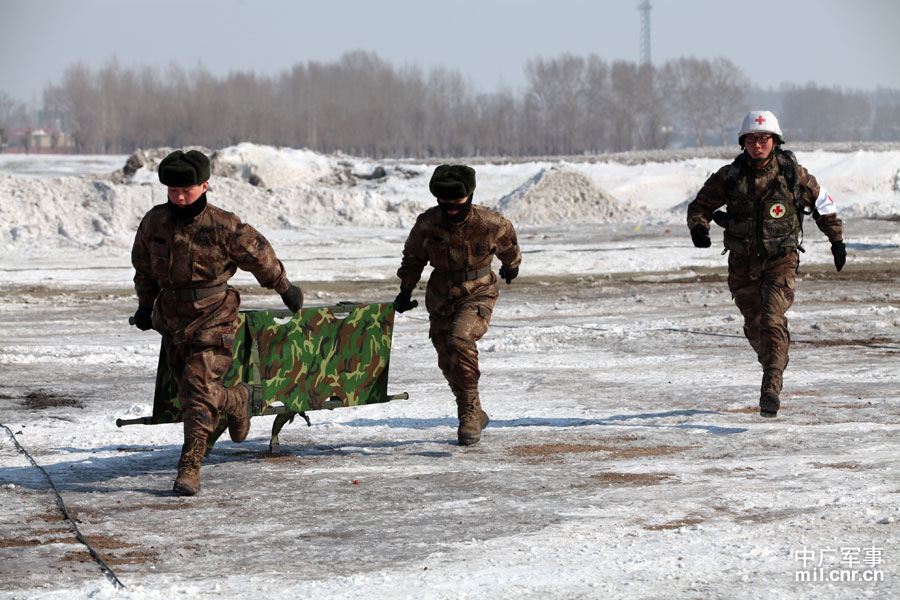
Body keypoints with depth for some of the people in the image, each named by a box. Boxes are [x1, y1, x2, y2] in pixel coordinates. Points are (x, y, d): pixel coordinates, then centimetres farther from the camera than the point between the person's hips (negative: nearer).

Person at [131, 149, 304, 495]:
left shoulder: (223, 227, -16)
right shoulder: (154, 223, -3)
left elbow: (259, 256, 0)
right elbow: (144, 265, 17)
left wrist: (286, 290, 12)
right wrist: (145, 304, 24)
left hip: (213, 320, -5)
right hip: (173, 320, 5)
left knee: (199, 392, -15)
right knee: (187, 392, 16)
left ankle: (189, 468, -9)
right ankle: (237, 401, 47)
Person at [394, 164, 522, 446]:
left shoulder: (490, 224, -18)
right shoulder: (427, 223, -13)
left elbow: (508, 244, 7)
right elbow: (413, 256, 8)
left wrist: (511, 265, 25)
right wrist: (405, 291, 10)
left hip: (477, 294, -4)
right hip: (441, 297, 4)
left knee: (461, 341, -29)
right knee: (449, 363, 10)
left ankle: (468, 414, -18)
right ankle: (475, 415, 33)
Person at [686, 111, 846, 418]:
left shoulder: (792, 173, -8)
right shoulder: (730, 176, -7)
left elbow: (822, 203, 7)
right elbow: (699, 206, 3)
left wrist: (837, 240, 7)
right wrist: (698, 227, -19)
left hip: (781, 260, -3)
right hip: (743, 263, 3)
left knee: (773, 321, -21)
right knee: (755, 326, 15)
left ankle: (771, 389, -27)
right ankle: (775, 364, 44)